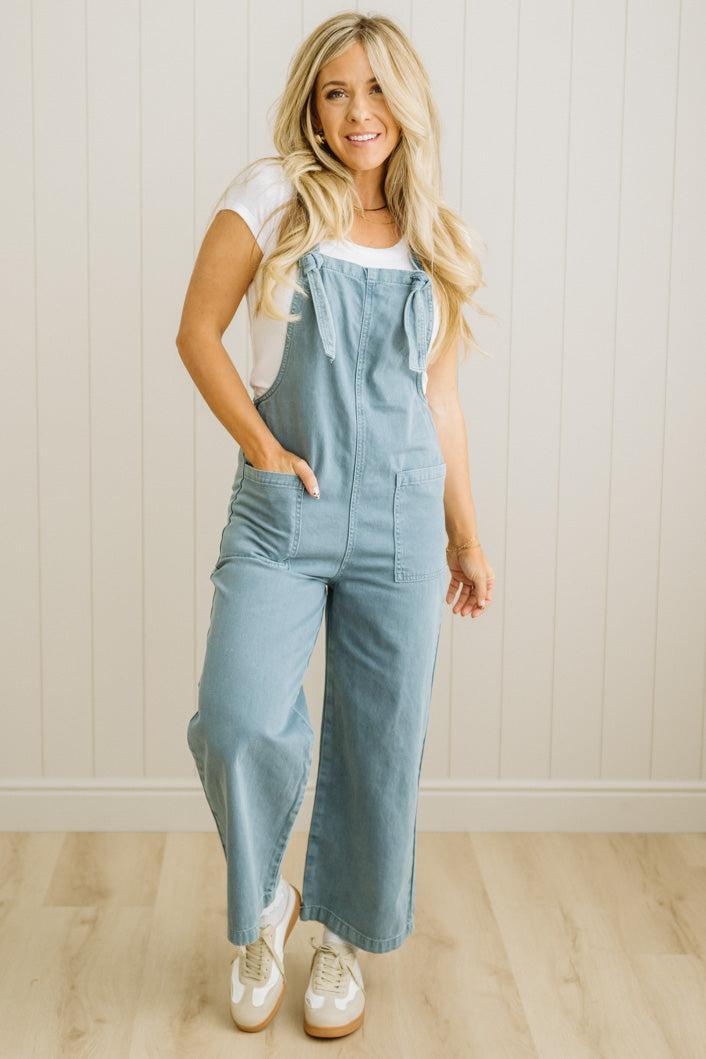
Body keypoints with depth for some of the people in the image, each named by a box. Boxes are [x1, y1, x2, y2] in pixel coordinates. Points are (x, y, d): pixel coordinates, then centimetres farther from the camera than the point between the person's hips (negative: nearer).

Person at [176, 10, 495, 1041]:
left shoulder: (435, 240, 11)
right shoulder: (274, 195, 1)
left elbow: (440, 397, 15)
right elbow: (197, 331, 1)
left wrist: (467, 537, 15)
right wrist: (261, 446, -9)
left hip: (400, 515, 3)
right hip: (280, 510, -3)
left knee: (382, 743, 6)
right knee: (239, 722, -17)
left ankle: (344, 937, 29)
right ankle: (262, 905, 14)